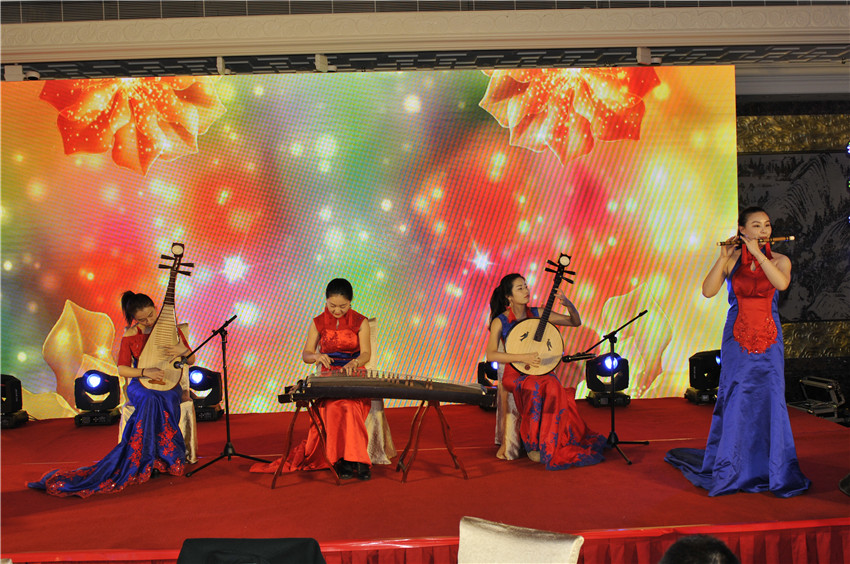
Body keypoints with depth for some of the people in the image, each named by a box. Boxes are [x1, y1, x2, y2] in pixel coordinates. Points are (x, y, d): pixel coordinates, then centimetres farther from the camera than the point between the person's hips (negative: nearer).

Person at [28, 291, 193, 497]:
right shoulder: (130, 335, 3)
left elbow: (191, 360, 7)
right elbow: (122, 369, 2)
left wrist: (183, 350, -16)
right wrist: (145, 372, -16)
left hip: (168, 386, 1)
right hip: (140, 386, -1)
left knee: (154, 402, -32)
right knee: (151, 400, -34)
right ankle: (148, 461, -26)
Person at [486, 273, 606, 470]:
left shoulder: (538, 314, 6)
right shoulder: (500, 321, -3)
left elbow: (576, 322, 9)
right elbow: (490, 355, -13)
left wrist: (568, 304, -11)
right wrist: (523, 358, -21)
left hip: (542, 371, 3)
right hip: (515, 374, -3)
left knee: (552, 387, -29)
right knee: (537, 387, -33)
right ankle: (532, 445, -16)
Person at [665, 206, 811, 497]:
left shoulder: (779, 260, 4)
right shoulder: (731, 260, 2)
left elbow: (782, 283, -19)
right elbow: (708, 291, -12)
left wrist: (758, 253, -18)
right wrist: (723, 257, -18)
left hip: (769, 341, 1)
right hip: (737, 339, -1)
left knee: (770, 400, 0)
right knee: (735, 401, 2)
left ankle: (775, 471, 13)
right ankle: (729, 470, 17)